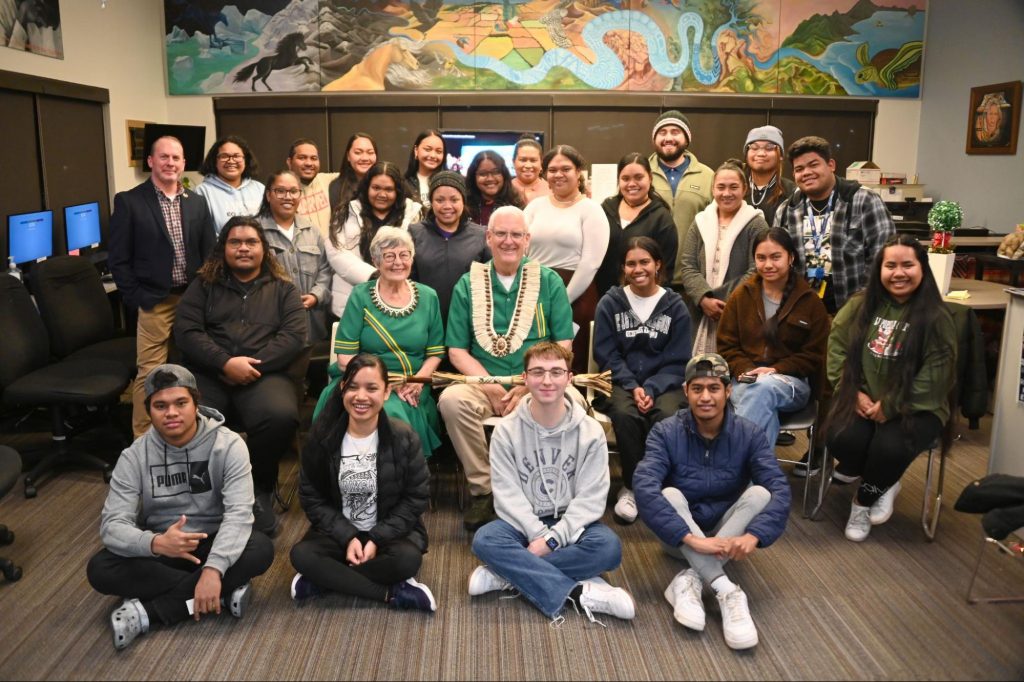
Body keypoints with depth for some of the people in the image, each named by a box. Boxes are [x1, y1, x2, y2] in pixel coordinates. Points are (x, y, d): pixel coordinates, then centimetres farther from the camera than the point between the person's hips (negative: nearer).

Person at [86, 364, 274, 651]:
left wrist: (213, 568, -41)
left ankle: (148, 613, -27)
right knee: (100, 570, -25)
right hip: (161, 549, 2)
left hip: (213, 543, -2)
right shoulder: (134, 456, -10)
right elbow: (112, 525, -18)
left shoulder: (228, 445, -15)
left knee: (261, 548, -31)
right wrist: (156, 543, -41)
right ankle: (222, 593, -22)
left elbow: (239, 513, -25)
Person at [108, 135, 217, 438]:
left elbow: (209, 252, 11)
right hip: (154, 302, -4)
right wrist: (137, 299, -9)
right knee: (150, 374, -2)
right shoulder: (129, 201, -4)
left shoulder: (197, 202, 9)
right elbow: (118, 258, -4)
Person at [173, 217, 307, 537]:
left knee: (281, 417, -34)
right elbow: (185, 332, 4)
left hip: (264, 373, 0)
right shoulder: (203, 284, 17)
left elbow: (294, 337, 1)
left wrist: (251, 366, -11)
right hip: (209, 371, 1)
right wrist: (226, 363, -13)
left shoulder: (283, 289, 16)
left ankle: (260, 488, -6)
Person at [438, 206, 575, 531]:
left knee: (572, 401, -32)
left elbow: (563, 347, 1)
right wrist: (493, 388, -13)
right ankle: (483, 489, -10)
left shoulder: (549, 281, 6)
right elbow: (457, 351, 2)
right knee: (452, 400, -31)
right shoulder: (468, 284, 7)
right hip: (484, 383, 1)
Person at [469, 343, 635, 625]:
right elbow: (508, 495, -11)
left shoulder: (590, 431, -7)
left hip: (569, 524, 0)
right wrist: (539, 535, -24)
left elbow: (590, 497, -11)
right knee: (484, 540, -31)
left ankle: (509, 575, -23)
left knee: (609, 547, -31)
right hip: (523, 523, 0)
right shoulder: (506, 430, -7)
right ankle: (579, 591, -30)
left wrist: (553, 538, -22)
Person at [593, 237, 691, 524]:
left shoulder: (675, 306, 5)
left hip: (663, 383, 1)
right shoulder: (609, 303, 4)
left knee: (668, 416, -33)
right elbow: (607, 355, 0)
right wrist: (632, 387, -15)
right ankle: (631, 487, -12)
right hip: (621, 382, 0)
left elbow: (677, 361, 2)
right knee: (625, 414, -34)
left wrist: (651, 389, -15)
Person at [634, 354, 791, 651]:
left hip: (727, 533, 2)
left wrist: (753, 535, -41)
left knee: (760, 493, -24)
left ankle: (689, 581, -32)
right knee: (670, 494, -30)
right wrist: (693, 538, -42)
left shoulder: (749, 434, -10)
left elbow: (781, 491, -22)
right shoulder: (666, 432, -16)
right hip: (680, 536, -1)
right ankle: (727, 592, -39)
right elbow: (644, 489, -31)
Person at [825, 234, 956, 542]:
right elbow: (837, 347, 4)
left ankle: (864, 499, 5)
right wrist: (854, 392, -9)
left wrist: (891, 406, -14)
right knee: (841, 439, -27)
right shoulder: (860, 305, 3)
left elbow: (934, 376, -9)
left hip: (916, 407, -2)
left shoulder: (936, 317, -7)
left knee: (890, 448, -30)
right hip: (863, 400, 2)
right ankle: (880, 484, 8)